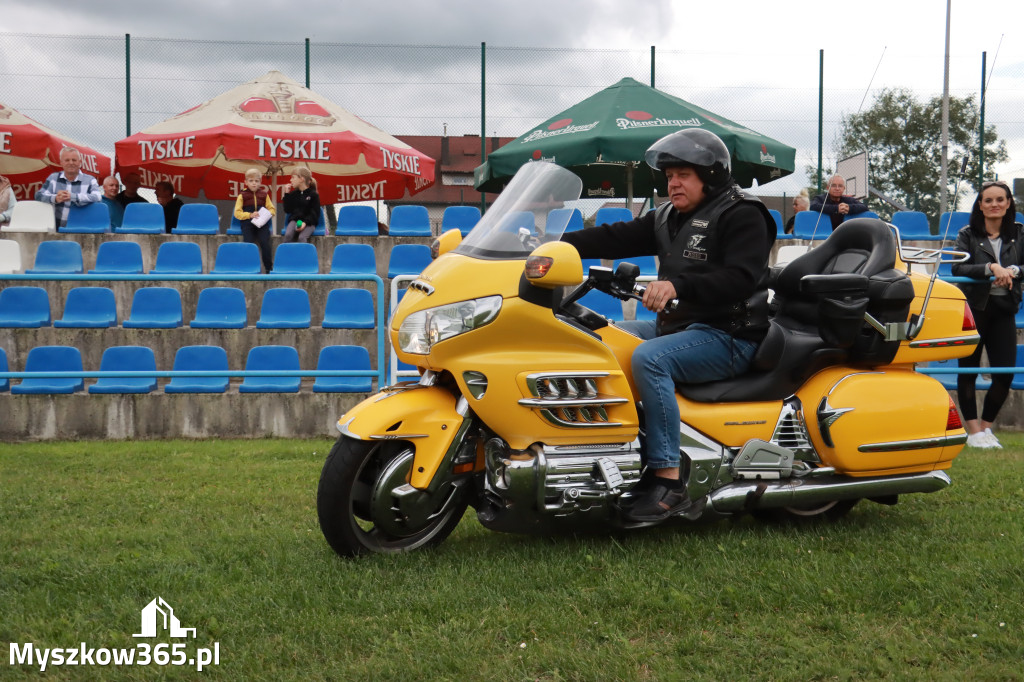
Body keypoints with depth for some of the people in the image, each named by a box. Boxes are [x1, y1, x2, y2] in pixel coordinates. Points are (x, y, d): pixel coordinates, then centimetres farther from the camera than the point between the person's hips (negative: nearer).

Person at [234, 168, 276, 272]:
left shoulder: (264, 195, 13)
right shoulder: (242, 196, 8)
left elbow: (272, 209, 14)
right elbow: (237, 213, 2)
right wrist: (250, 215, -12)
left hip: (262, 223, 1)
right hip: (247, 223, -1)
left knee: (265, 243, -17)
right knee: (249, 244, -17)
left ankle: (269, 268, -8)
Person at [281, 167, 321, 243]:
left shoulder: (313, 194, 0)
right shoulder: (293, 194, 14)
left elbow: (315, 213, -4)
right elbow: (287, 210, 9)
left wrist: (305, 223, -20)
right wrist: (287, 195, 3)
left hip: (309, 222, -4)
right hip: (294, 220, 4)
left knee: (301, 237, -32)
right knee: (288, 235, -27)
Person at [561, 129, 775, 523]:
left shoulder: (742, 215, -7)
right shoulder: (668, 217, 18)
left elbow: (741, 279, -22)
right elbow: (619, 238, 8)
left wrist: (677, 285, -34)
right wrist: (560, 244, -7)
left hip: (727, 337, -9)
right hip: (675, 326, 9)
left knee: (649, 357, -32)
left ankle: (667, 480, -33)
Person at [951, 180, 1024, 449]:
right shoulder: (968, 235, 1)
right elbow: (958, 268, -13)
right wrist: (991, 268, -24)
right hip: (973, 308, -2)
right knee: (968, 370, 1)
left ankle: (986, 427, 17)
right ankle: (973, 431, 12)